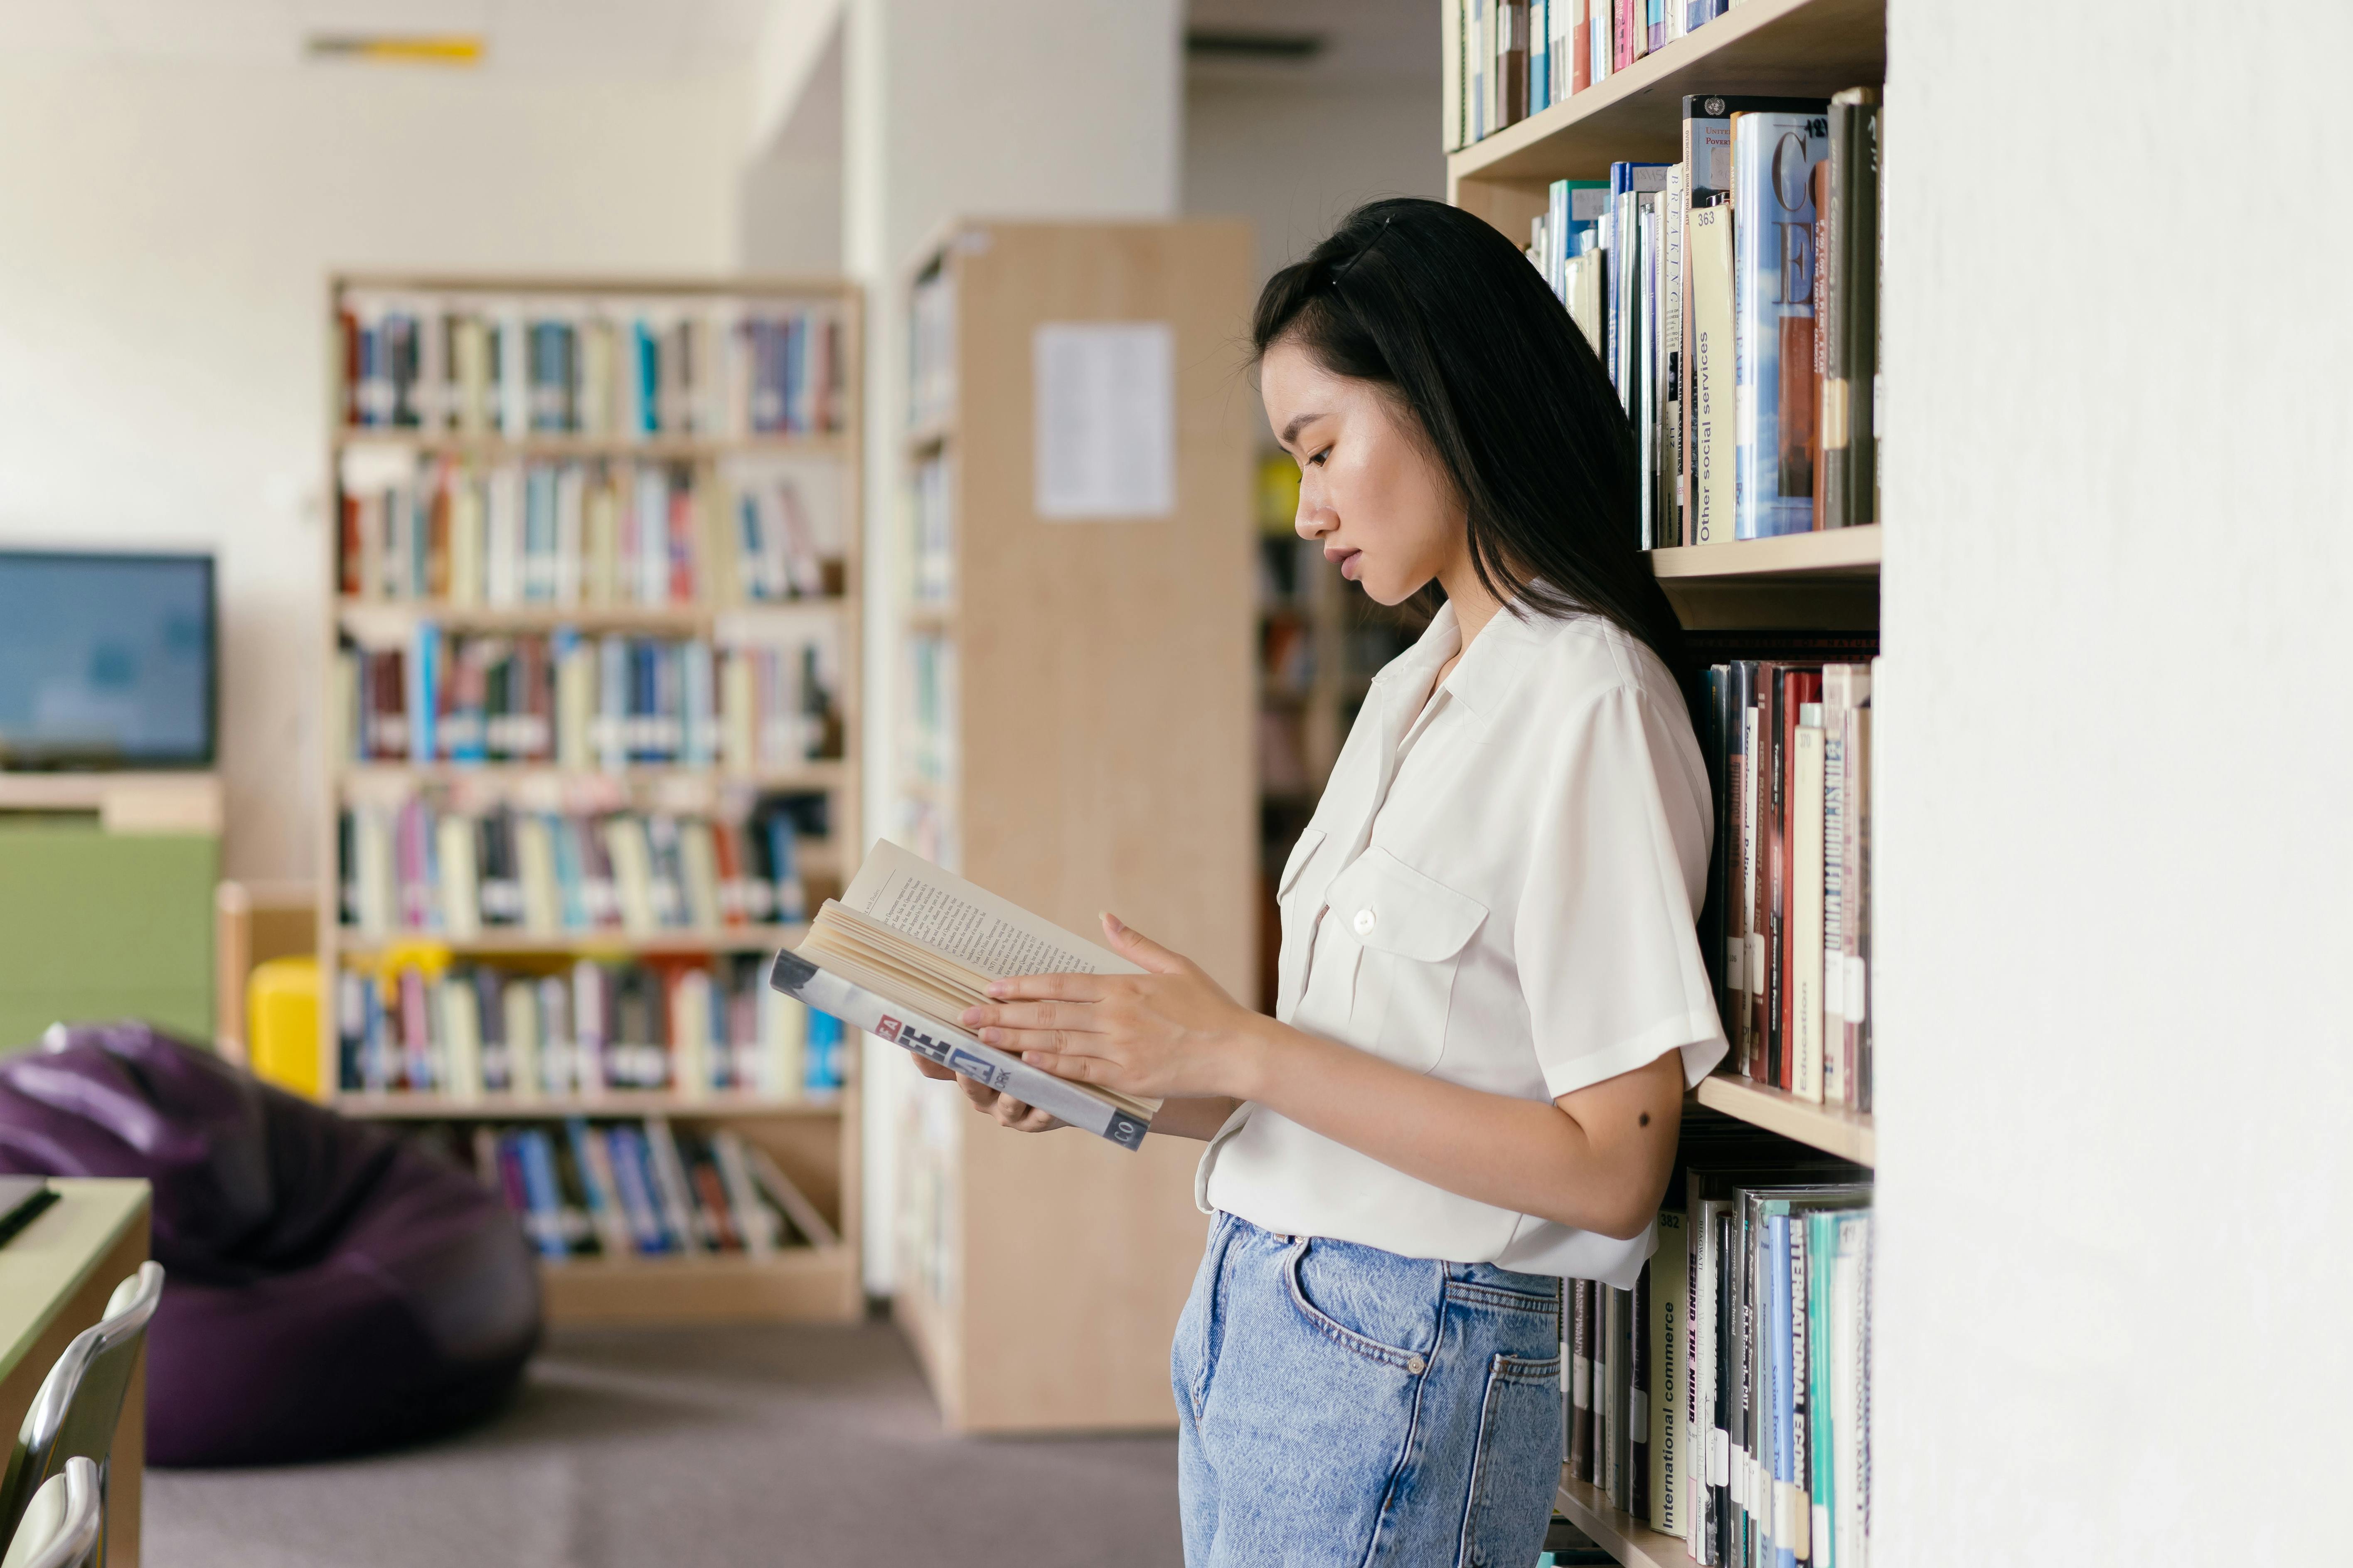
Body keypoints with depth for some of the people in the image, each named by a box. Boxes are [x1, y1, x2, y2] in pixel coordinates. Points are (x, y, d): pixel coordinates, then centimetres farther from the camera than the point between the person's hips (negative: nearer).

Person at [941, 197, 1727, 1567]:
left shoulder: (1592, 701, -15)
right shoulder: (1412, 689, 14)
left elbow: (1611, 1168, -19)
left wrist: (1240, 1050, -18)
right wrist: (1105, 1083, 1)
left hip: (1398, 1365, -8)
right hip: (1253, 1324, 8)